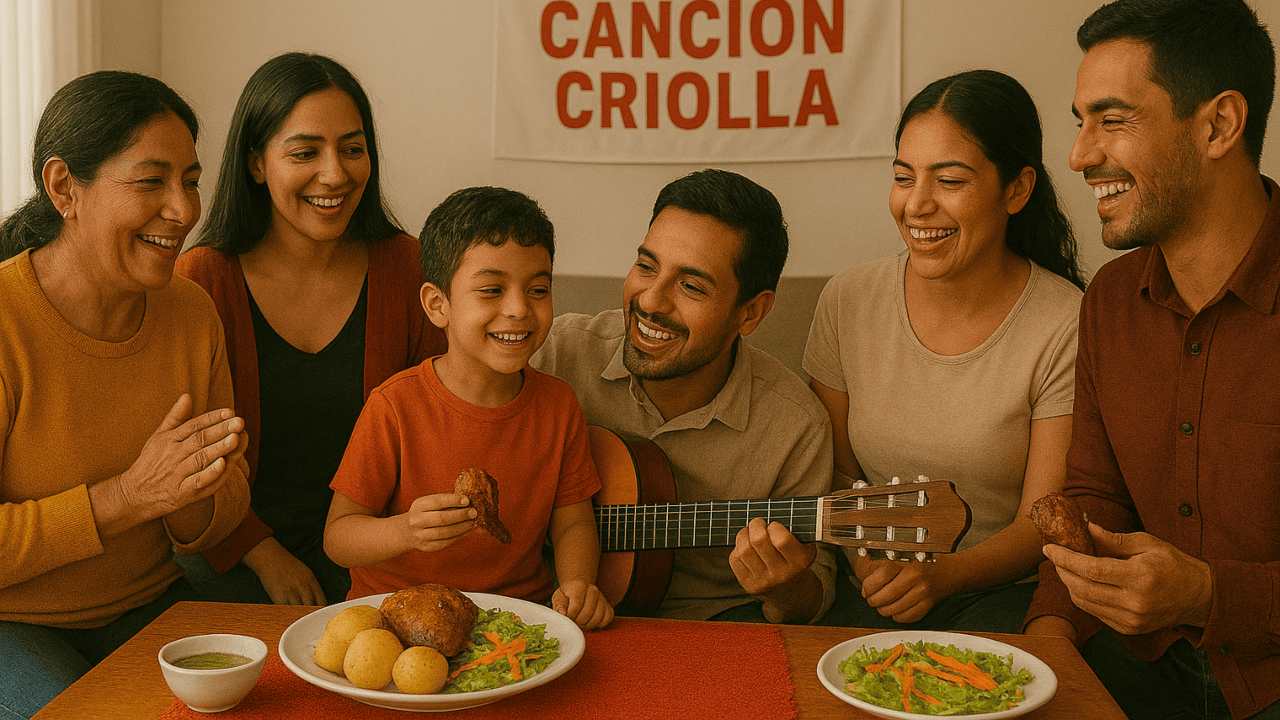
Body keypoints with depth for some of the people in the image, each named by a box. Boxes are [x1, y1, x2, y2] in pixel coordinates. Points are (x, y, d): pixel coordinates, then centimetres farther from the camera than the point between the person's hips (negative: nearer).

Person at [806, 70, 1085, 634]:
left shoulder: (1069, 329, -11)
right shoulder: (847, 301, -1)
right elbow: (836, 467, 7)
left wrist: (941, 576, -25)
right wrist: (867, 557, -12)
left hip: (1004, 590, -2)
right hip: (873, 588, 2)